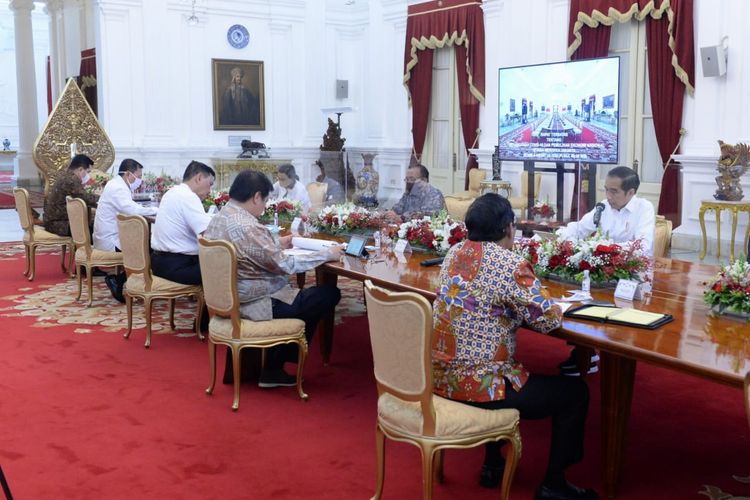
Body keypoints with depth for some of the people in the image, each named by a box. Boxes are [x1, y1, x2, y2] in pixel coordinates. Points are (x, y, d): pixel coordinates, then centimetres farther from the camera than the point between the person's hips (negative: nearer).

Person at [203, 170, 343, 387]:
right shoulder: (248, 227, -25)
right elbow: (285, 265, -21)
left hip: (227, 300, 10)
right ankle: (273, 369, 11)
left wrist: (277, 245, 20)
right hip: (253, 305, -10)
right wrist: (328, 254, -12)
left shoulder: (218, 219, 4)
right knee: (329, 294, -1)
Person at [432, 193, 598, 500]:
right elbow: (548, 320, -13)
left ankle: (493, 464, 40)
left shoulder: (454, 253, 6)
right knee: (575, 392, 9)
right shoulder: (511, 264, -17)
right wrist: (553, 307, 8)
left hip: (440, 377, 8)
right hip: (478, 385, -8)